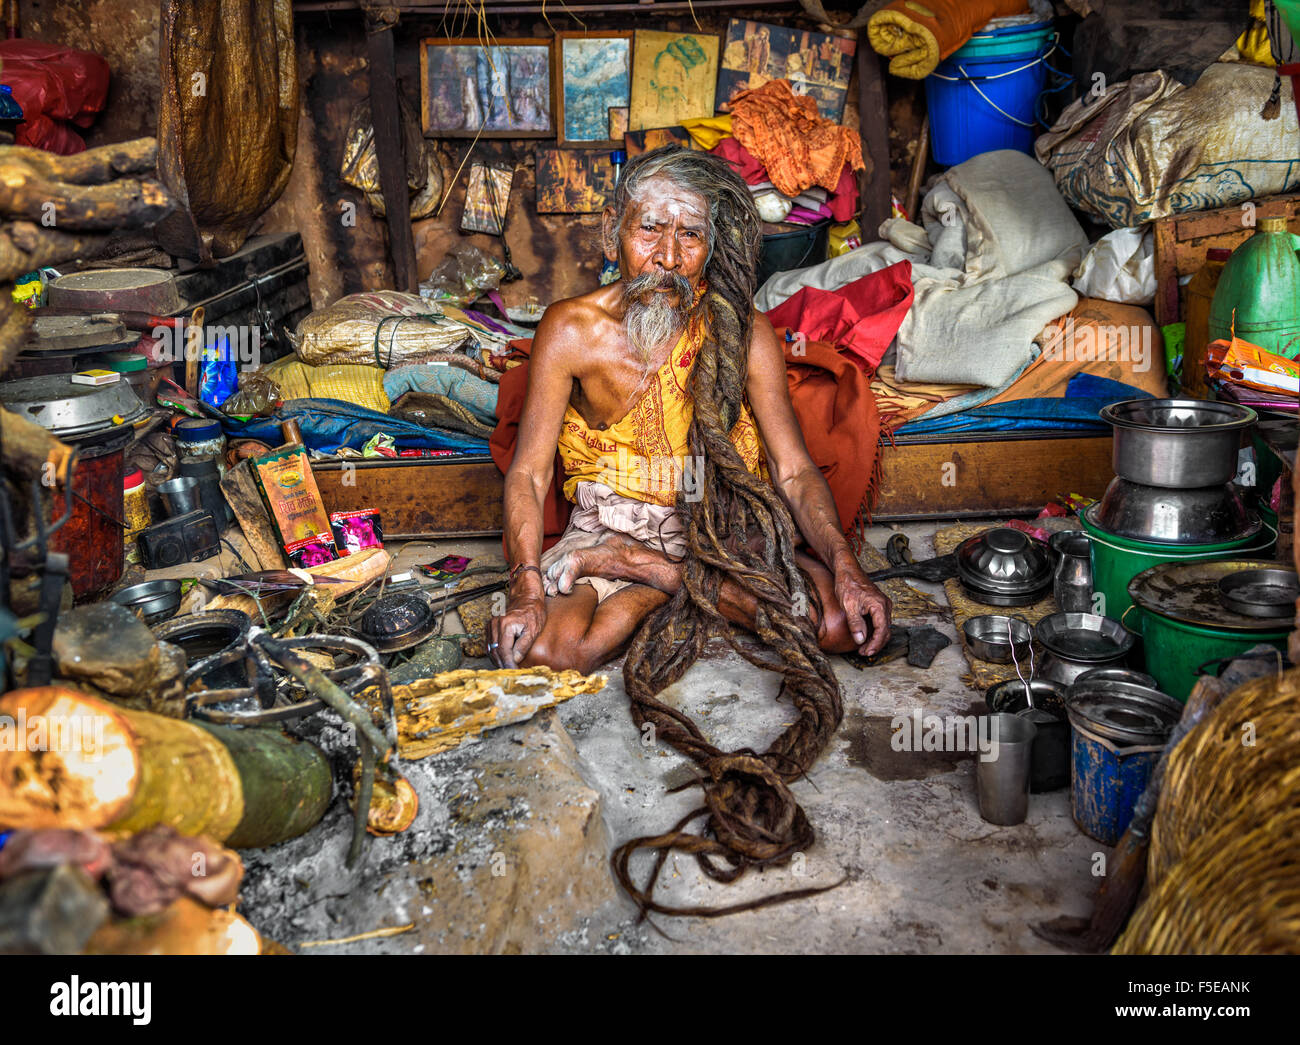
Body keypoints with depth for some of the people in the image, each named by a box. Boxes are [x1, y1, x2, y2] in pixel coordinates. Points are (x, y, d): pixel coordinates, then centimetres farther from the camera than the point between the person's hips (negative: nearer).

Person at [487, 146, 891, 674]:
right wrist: (527, 586, -30)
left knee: (840, 624, -22)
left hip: (721, 524, 2)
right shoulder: (570, 330, -12)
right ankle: (681, 579, -5)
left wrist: (845, 566, -26)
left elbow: (793, 471, -9)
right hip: (612, 521, -2)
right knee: (541, 648, -30)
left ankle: (643, 571, -8)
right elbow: (528, 472, -13)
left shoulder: (744, 332, -9)